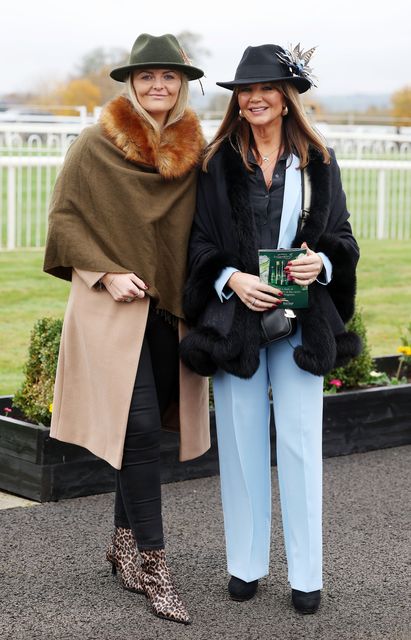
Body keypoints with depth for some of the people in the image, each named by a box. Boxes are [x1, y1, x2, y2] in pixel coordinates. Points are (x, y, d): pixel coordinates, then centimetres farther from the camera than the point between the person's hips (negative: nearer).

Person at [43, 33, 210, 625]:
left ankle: (125, 543, 26)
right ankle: (155, 566, -3)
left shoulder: (196, 151, 7)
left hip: (173, 309, 4)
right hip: (116, 308, -4)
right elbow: (64, 216, -2)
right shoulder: (96, 146, -4)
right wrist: (105, 273, -12)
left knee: (143, 430, 10)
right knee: (139, 427, -10)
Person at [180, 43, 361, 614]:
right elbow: (200, 241, 4)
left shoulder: (317, 161, 6)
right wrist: (232, 278, -14)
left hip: (300, 319, 0)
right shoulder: (218, 162, 4)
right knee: (242, 440, 6)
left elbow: (342, 234, 8)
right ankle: (246, 564, 19)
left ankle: (306, 574, 10)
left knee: (301, 442, 1)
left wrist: (319, 262, -13)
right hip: (236, 317, 0)